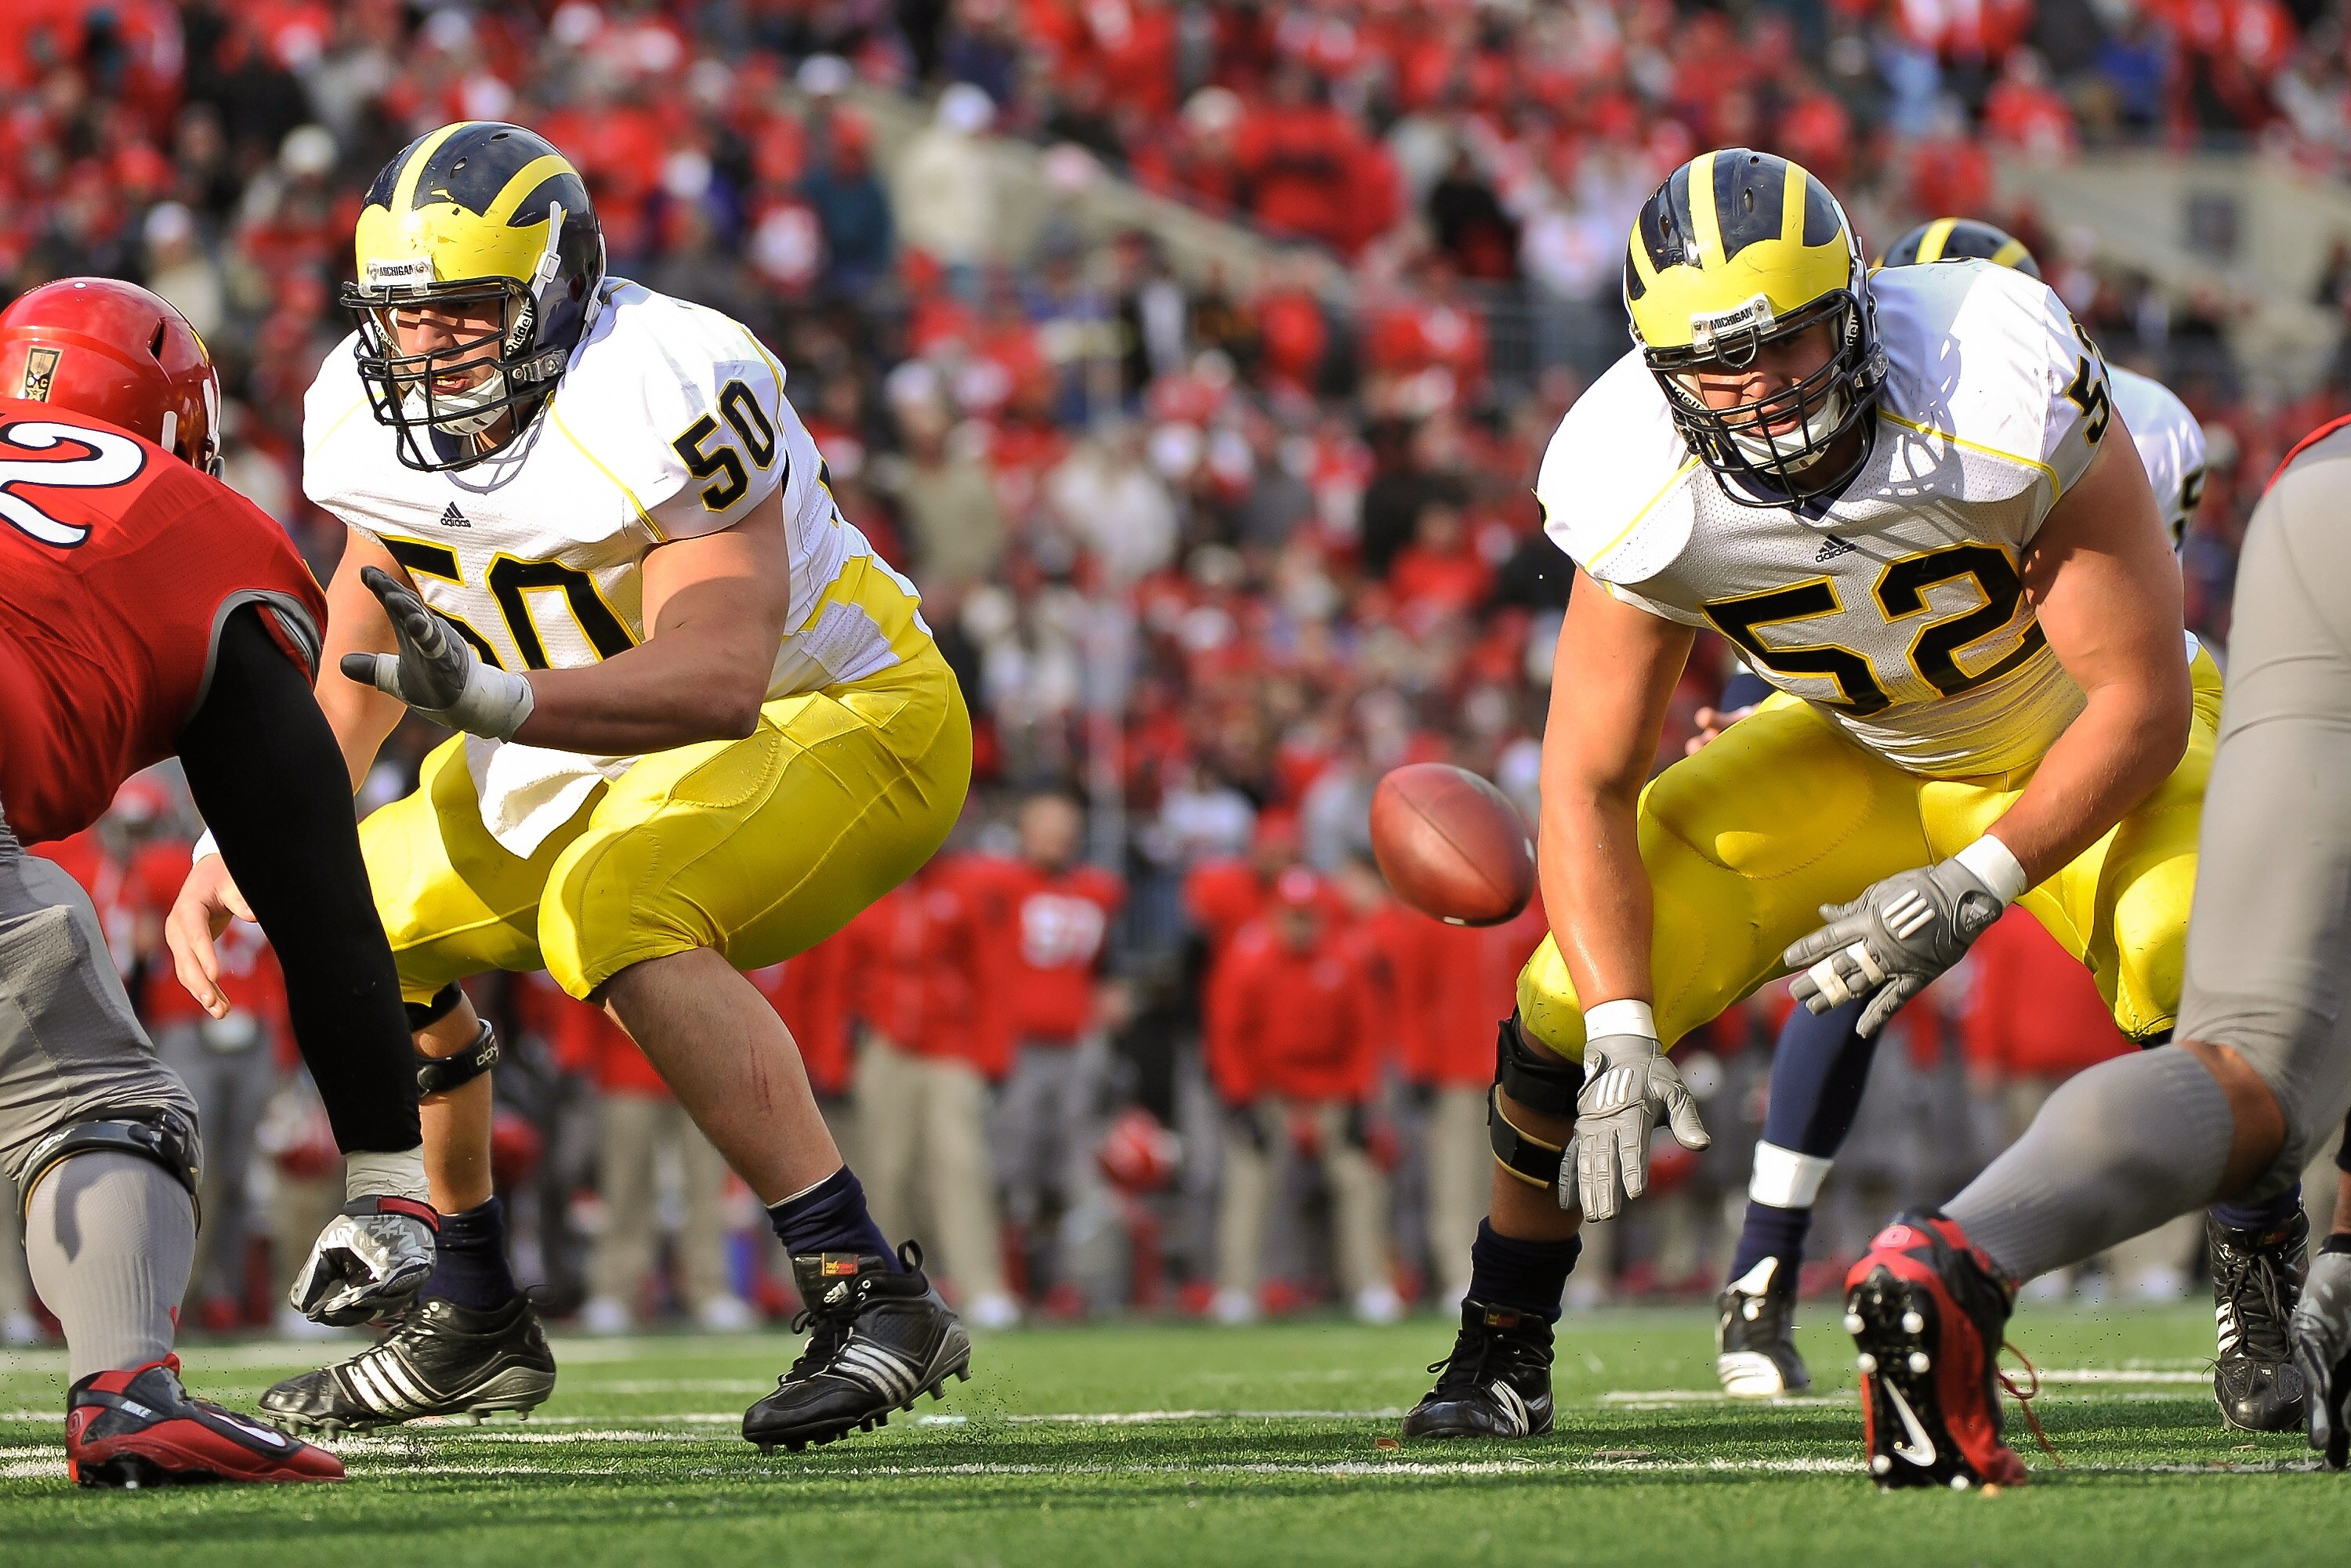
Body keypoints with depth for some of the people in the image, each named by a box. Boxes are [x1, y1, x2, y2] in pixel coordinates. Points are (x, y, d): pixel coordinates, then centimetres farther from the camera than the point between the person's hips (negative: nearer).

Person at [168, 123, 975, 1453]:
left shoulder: (663, 405, -31)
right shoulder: (376, 418, -7)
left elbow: (717, 681, -40)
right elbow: (364, 641, 10)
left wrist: (491, 702, -53)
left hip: (848, 718, -9)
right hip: (610, 740, 9)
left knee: (611, 912, -33)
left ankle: (872, 1296, -33)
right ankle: (476, 1321, 23)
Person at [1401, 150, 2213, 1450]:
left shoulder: (1999, 407, -37)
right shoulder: (1645, 498, -26)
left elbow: (2144, 705, -28)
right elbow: (1590, 786, -17)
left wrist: (1972, 888, -32)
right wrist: (1620, 1036, -29)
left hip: (2080, 746, -3)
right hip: (1860, 758, 3)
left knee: (2195, 960, -33)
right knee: (1576, 1000, -13)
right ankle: (1501, 1353, 11)